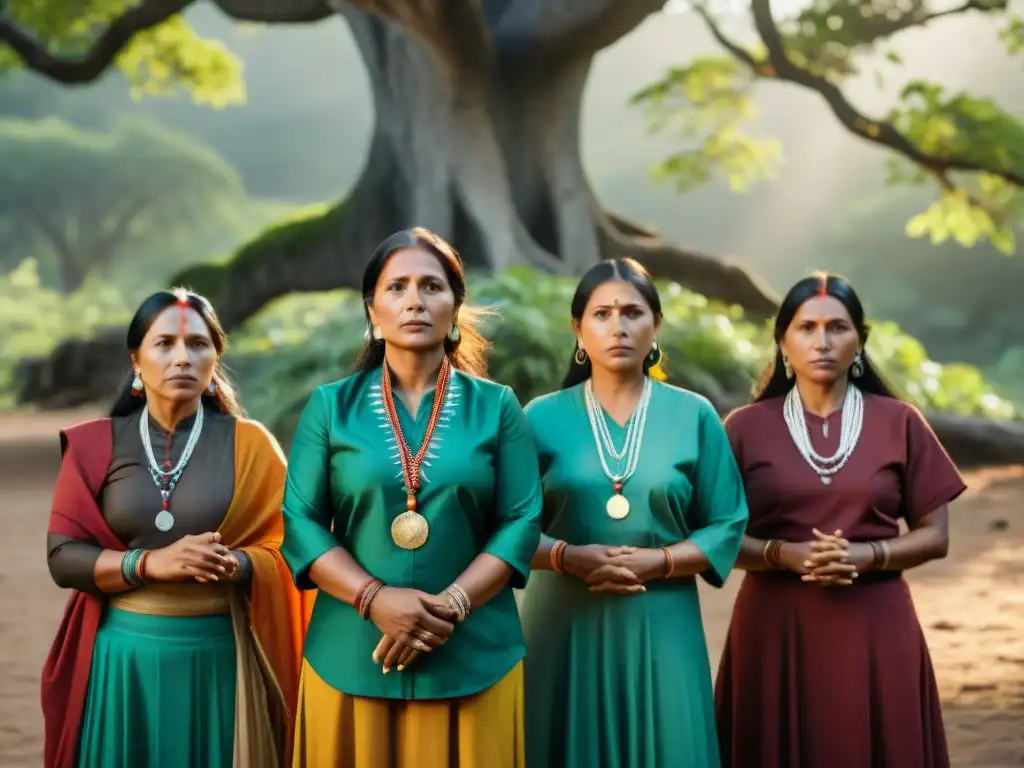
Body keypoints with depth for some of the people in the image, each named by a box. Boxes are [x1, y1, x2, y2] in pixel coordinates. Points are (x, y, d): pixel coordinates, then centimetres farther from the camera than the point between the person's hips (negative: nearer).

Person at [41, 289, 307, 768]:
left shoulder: (250, 444, 1)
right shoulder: (95, 446, 3)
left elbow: (287, 548, -1)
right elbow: (63, 557, -2)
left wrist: (233, 564, -21)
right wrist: (150, 563, -17)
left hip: (222, 655, 0)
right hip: (125, 653, 1)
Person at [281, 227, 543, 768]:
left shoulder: (496, 407, 5)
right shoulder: (331, 407, 5)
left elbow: (522, 522, -1)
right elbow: (299, 522, -1)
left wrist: (450, 605, -14)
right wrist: (376, 599, -15)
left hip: (475, 658, 0)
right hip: (351, 657, 0)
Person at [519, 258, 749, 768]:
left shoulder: (693, 415, 4)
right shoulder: (543, 417, 3)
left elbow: (727, 525, 2)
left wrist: (657, 562, -12)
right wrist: (568, 557, -17)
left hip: (662, 625, 0)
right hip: (565, 623, 0)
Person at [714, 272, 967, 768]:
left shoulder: (898, 422, 3)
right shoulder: (746, 427, 2)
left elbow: (935, 536, 4)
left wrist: (867, 555, -13)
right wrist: (784, 554, -16)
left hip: (875, 629, 1)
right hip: (776, 628, 0)